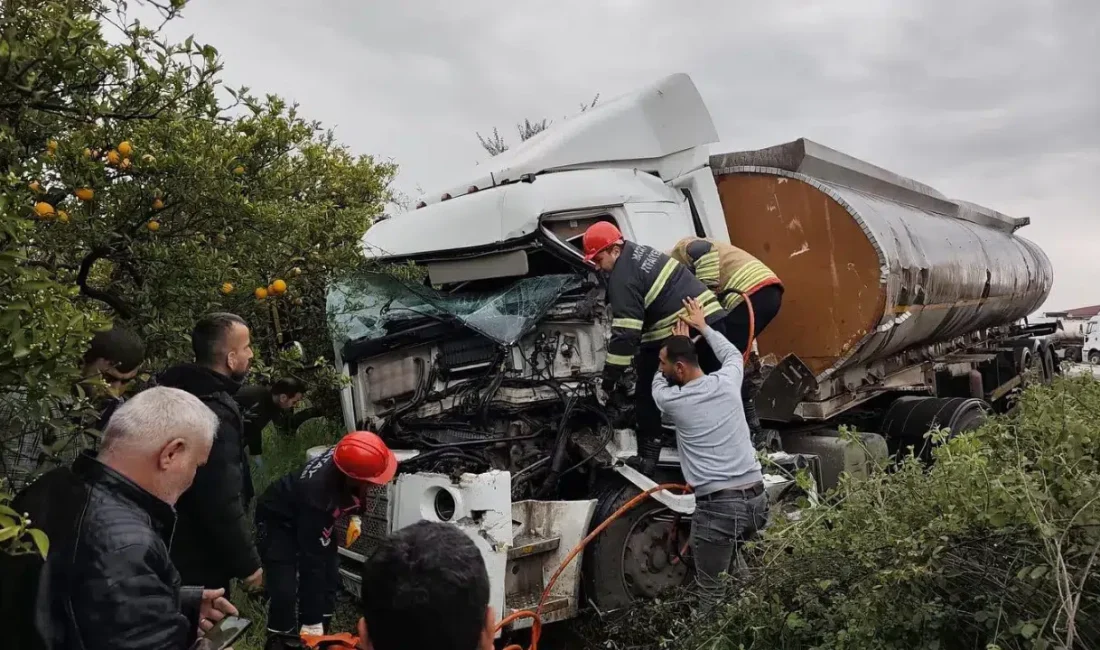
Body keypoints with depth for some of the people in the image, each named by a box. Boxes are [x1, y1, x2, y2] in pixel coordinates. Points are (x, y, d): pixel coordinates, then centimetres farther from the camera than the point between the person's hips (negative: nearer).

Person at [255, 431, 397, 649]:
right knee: (285, 592, -16)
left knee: (329, 581, 4)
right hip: (278, 519, -7)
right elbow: (311, 559, -36)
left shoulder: (347, 459, -28)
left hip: (314, 517, 7)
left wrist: (355, 513, -6)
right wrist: (312, 623, -30)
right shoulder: (318, 496, -44)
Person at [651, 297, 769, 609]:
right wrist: (703, 326, 41)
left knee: (714, 595, 3)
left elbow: (658, 382, 24)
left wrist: (678, 341, 32)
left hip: (717, 506, -6)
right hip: (757, 497, 6)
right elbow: (734, 355, 32)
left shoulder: (671, 400, -2)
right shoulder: (726, 381, 7)